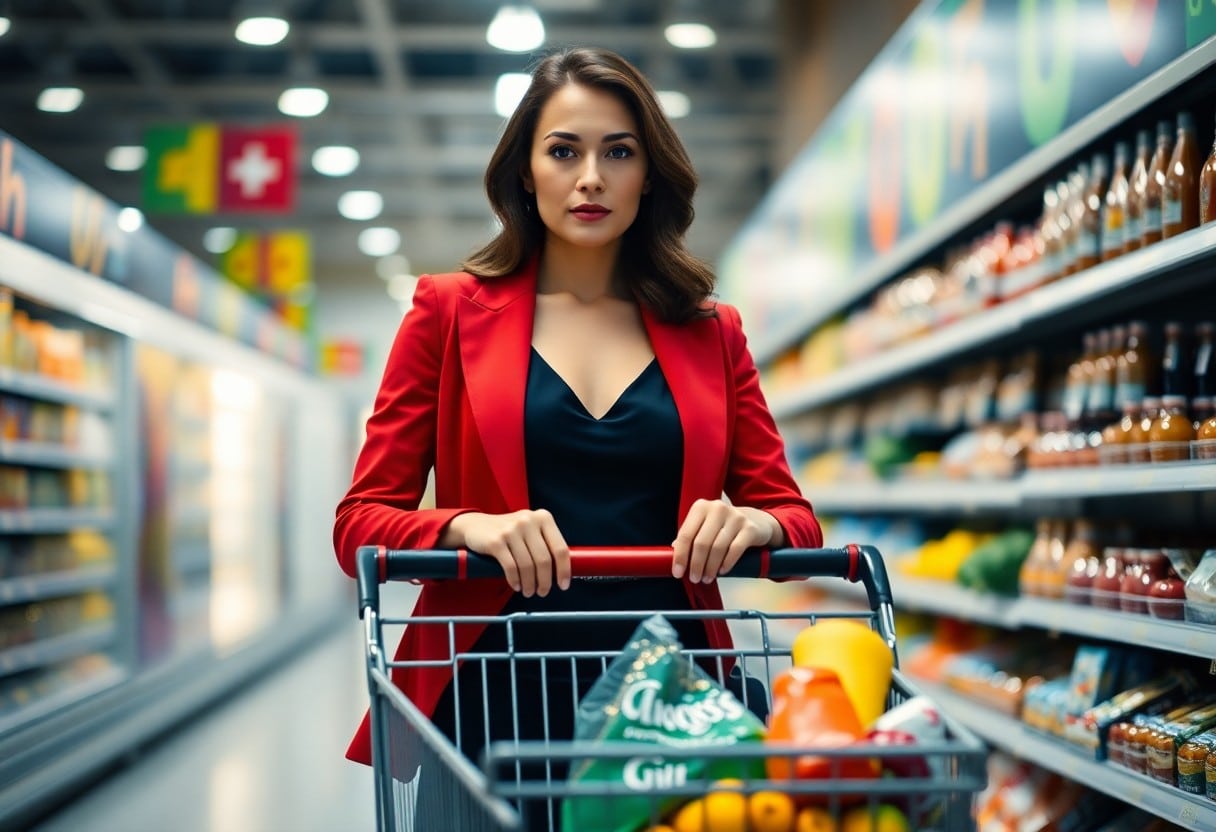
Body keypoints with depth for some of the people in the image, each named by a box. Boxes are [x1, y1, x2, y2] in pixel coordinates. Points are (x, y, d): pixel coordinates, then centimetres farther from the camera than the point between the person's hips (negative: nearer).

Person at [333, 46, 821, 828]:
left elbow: (793, 514, 11)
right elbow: (362, 521, 2)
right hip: (496, 703, -1)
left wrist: (749, 523, -13)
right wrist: (471, 527, -18)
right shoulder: (452, 312, 5)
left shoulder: (711, 332, 11)